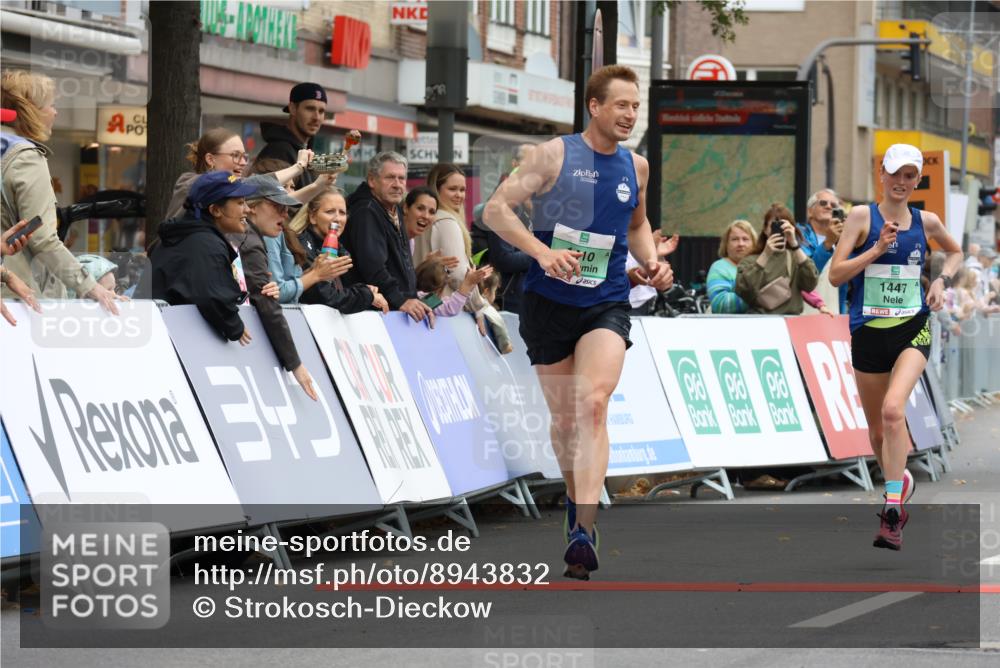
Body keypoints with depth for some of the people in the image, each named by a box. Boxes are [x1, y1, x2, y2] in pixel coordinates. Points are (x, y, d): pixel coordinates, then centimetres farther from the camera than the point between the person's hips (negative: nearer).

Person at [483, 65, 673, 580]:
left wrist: (652, 263, 8)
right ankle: (576, 498, 37)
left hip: (606, 305, 1)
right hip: (549, 302, -1)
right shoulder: (555, 155, -5)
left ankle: (584, 531, -29)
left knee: (594, 402, -21)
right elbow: (495, 210, -10)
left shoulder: (637, 166, 8)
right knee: (563, 417, 8)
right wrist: (542, 251, -23)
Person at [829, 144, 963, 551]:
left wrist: (942, 280, 8)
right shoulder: (862, 216, -1)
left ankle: (892, 511, -24)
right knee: (877, 428, 9)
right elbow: (835, 275, -7)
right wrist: (876, 250, -18)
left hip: (912, 328, -1)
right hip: (868, 332, 1)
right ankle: (899, 482, 40)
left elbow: (955, 252, 28)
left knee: (893, 409, -24)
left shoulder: (926, 222, 6)